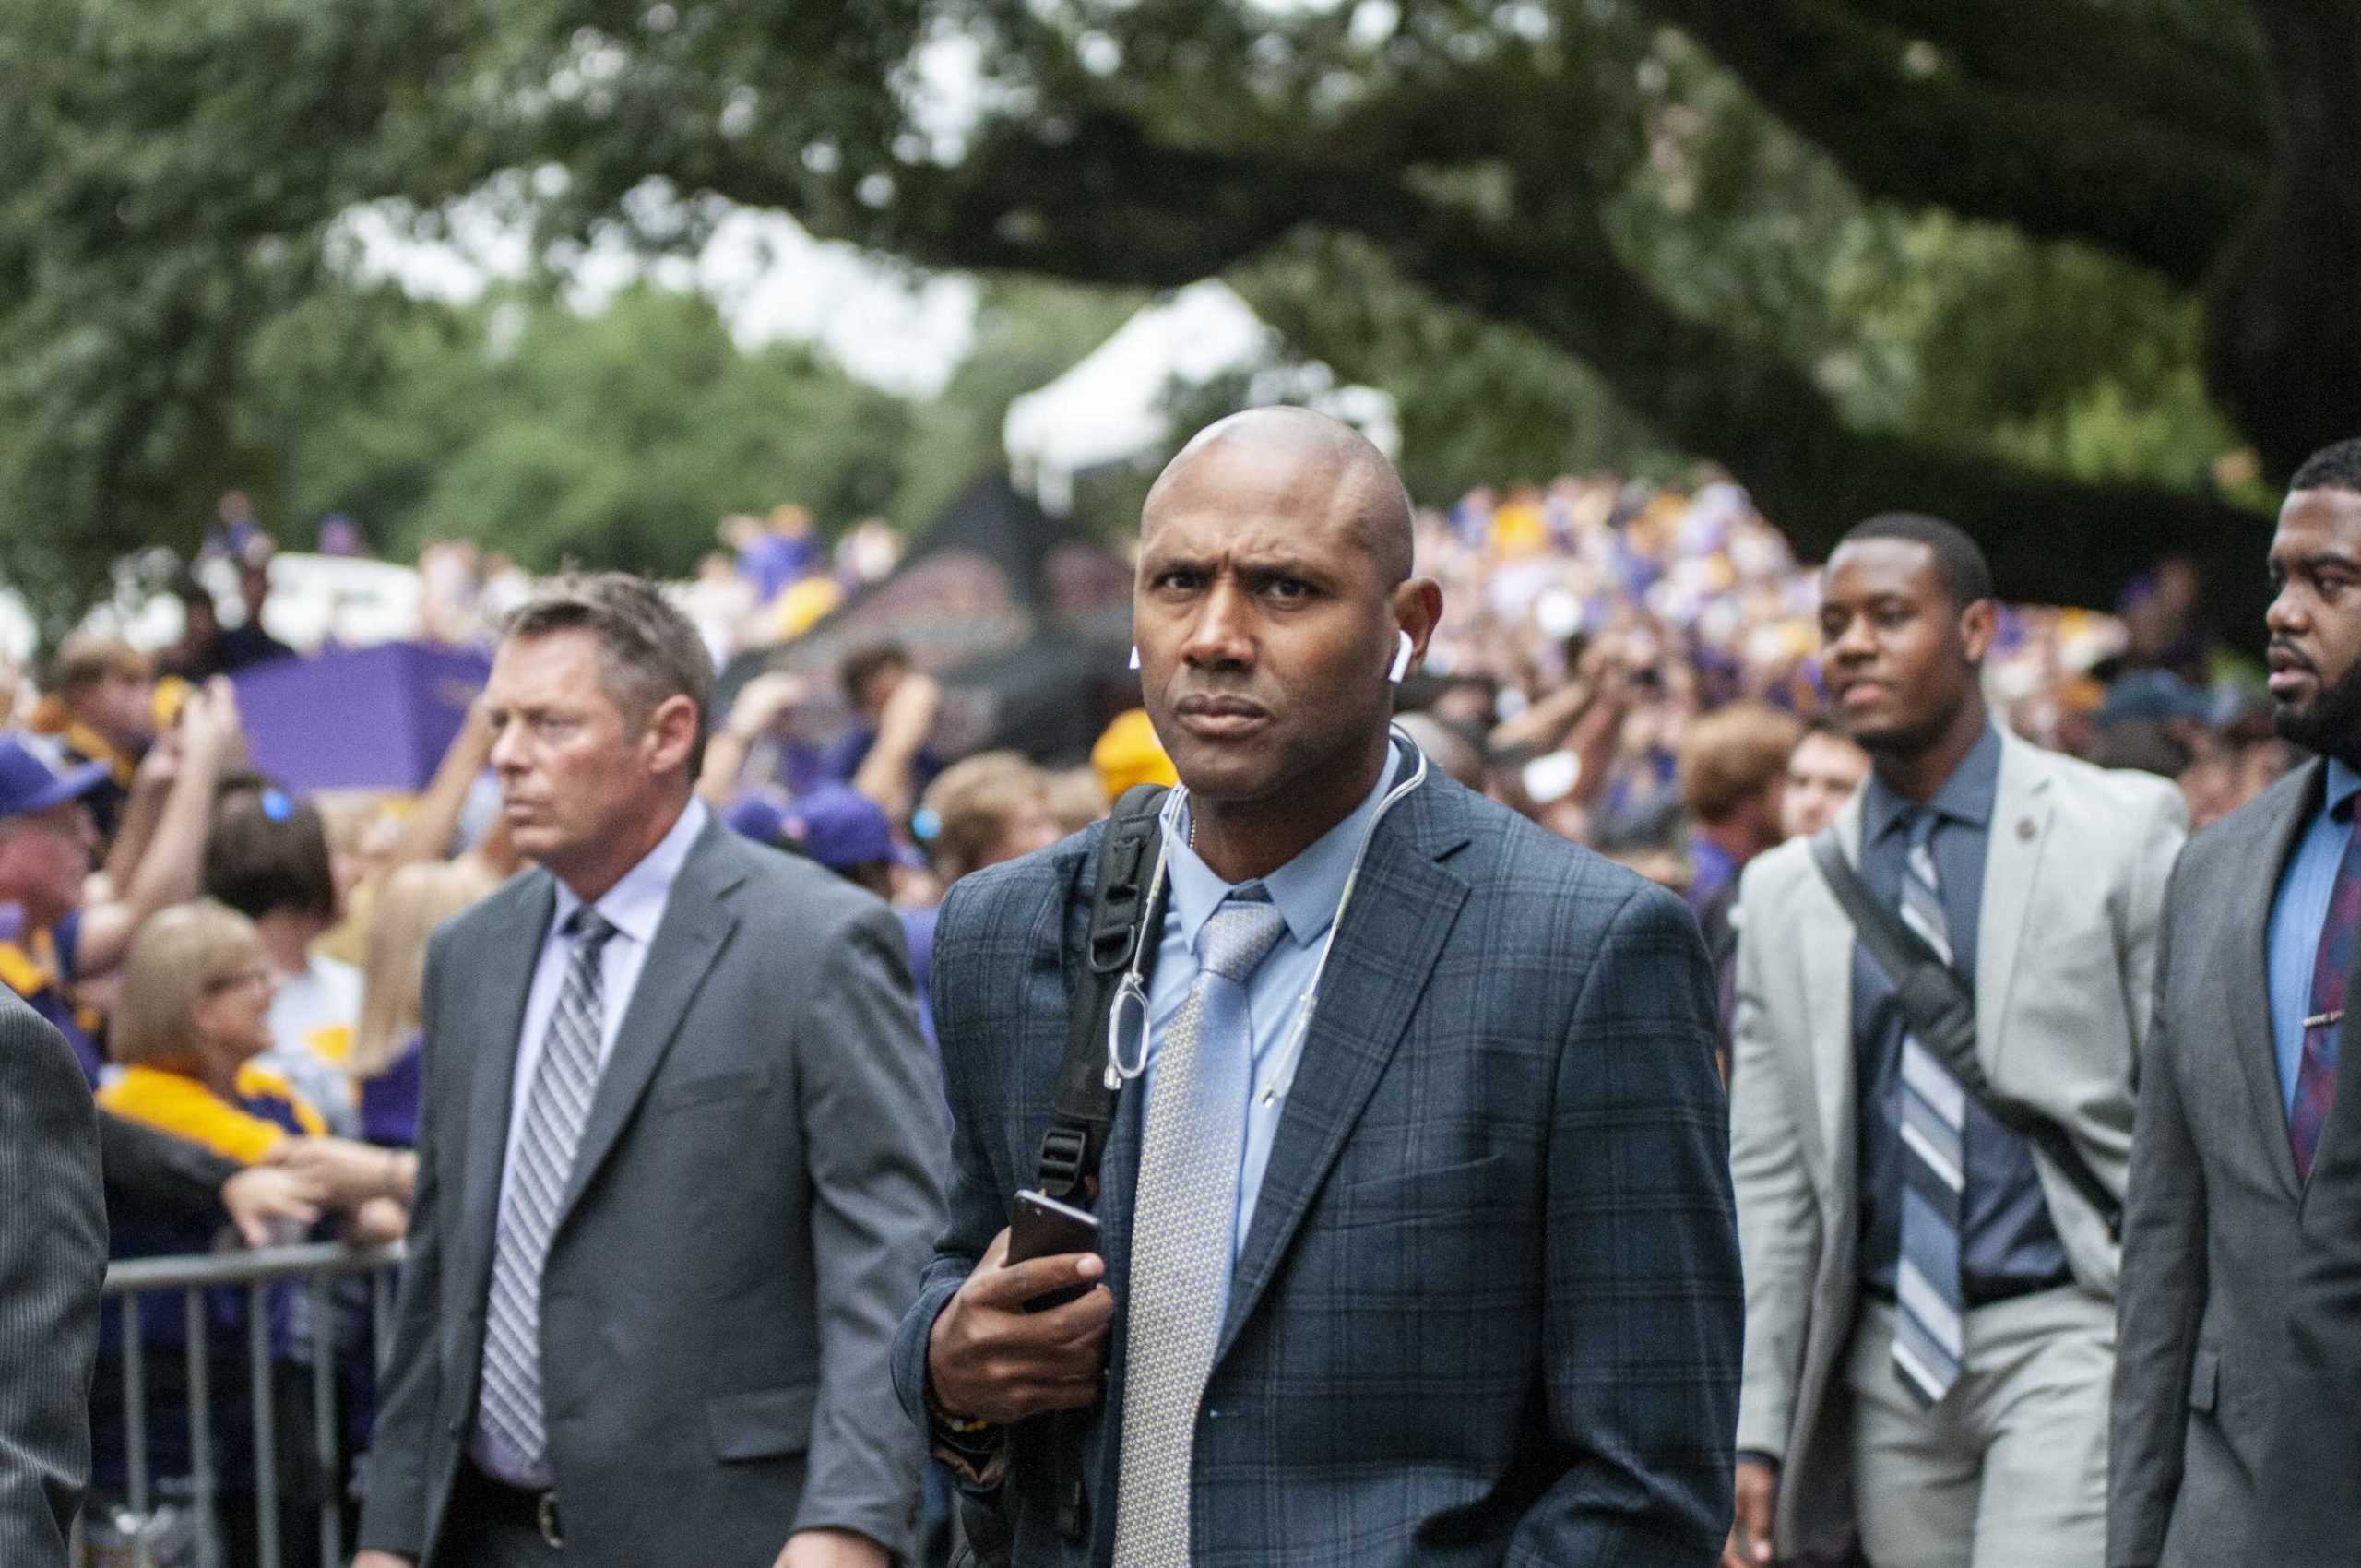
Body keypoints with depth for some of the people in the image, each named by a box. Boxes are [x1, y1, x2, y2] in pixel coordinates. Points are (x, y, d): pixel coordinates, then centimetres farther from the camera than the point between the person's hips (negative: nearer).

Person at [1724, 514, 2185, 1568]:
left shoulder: (2120, 829, 1)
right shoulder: (1785, 894, 11)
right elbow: (1769, 1185, 11)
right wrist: (1754, 1433, 4)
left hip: (2074, 1333, -4)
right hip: (1891, 1358, 4)